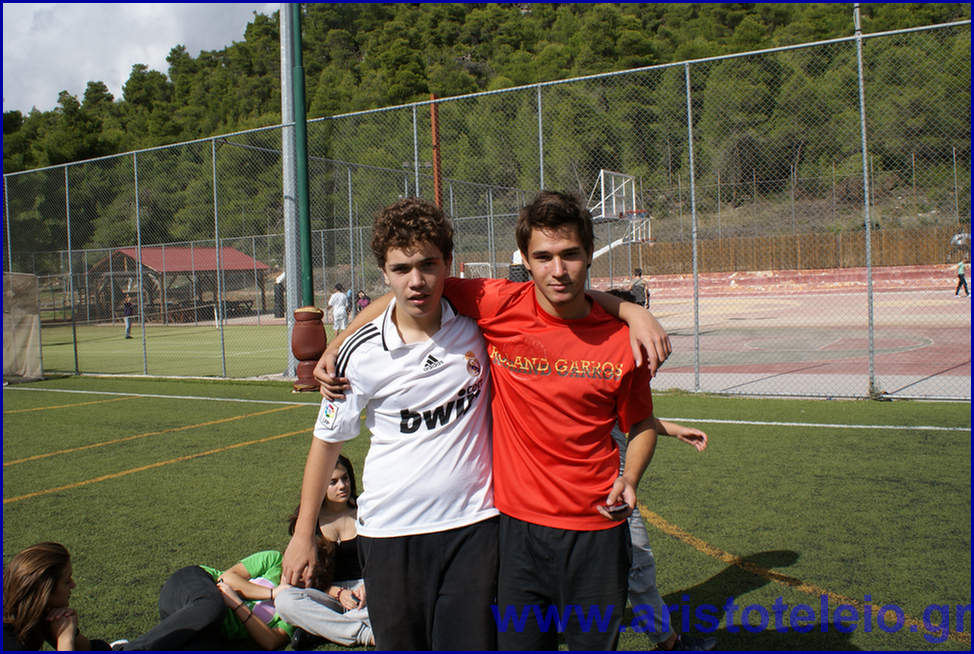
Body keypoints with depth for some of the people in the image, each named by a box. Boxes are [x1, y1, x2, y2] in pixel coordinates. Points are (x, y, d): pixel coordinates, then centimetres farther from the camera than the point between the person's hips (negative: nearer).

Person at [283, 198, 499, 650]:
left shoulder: (477, 325, -7)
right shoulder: (361, 354, -8)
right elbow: (327, 441, 4)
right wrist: (303, 534, 8)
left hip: (472, 527, 0)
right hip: (389, 534, 0)